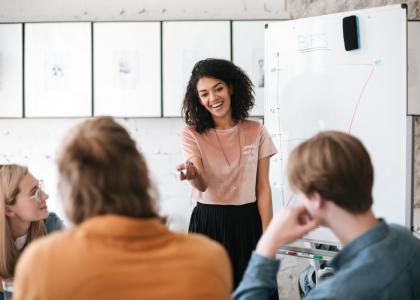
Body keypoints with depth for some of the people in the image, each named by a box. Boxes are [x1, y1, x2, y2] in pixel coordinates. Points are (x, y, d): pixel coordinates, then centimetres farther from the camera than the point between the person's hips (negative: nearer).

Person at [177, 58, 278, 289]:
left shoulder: (256, 132, 0)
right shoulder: (192, 134, -3)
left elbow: (263, 188, 1)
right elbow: (203, 185, -16)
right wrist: (193, 176, -40)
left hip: (248, 222, 1)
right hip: (208, 223, -1)